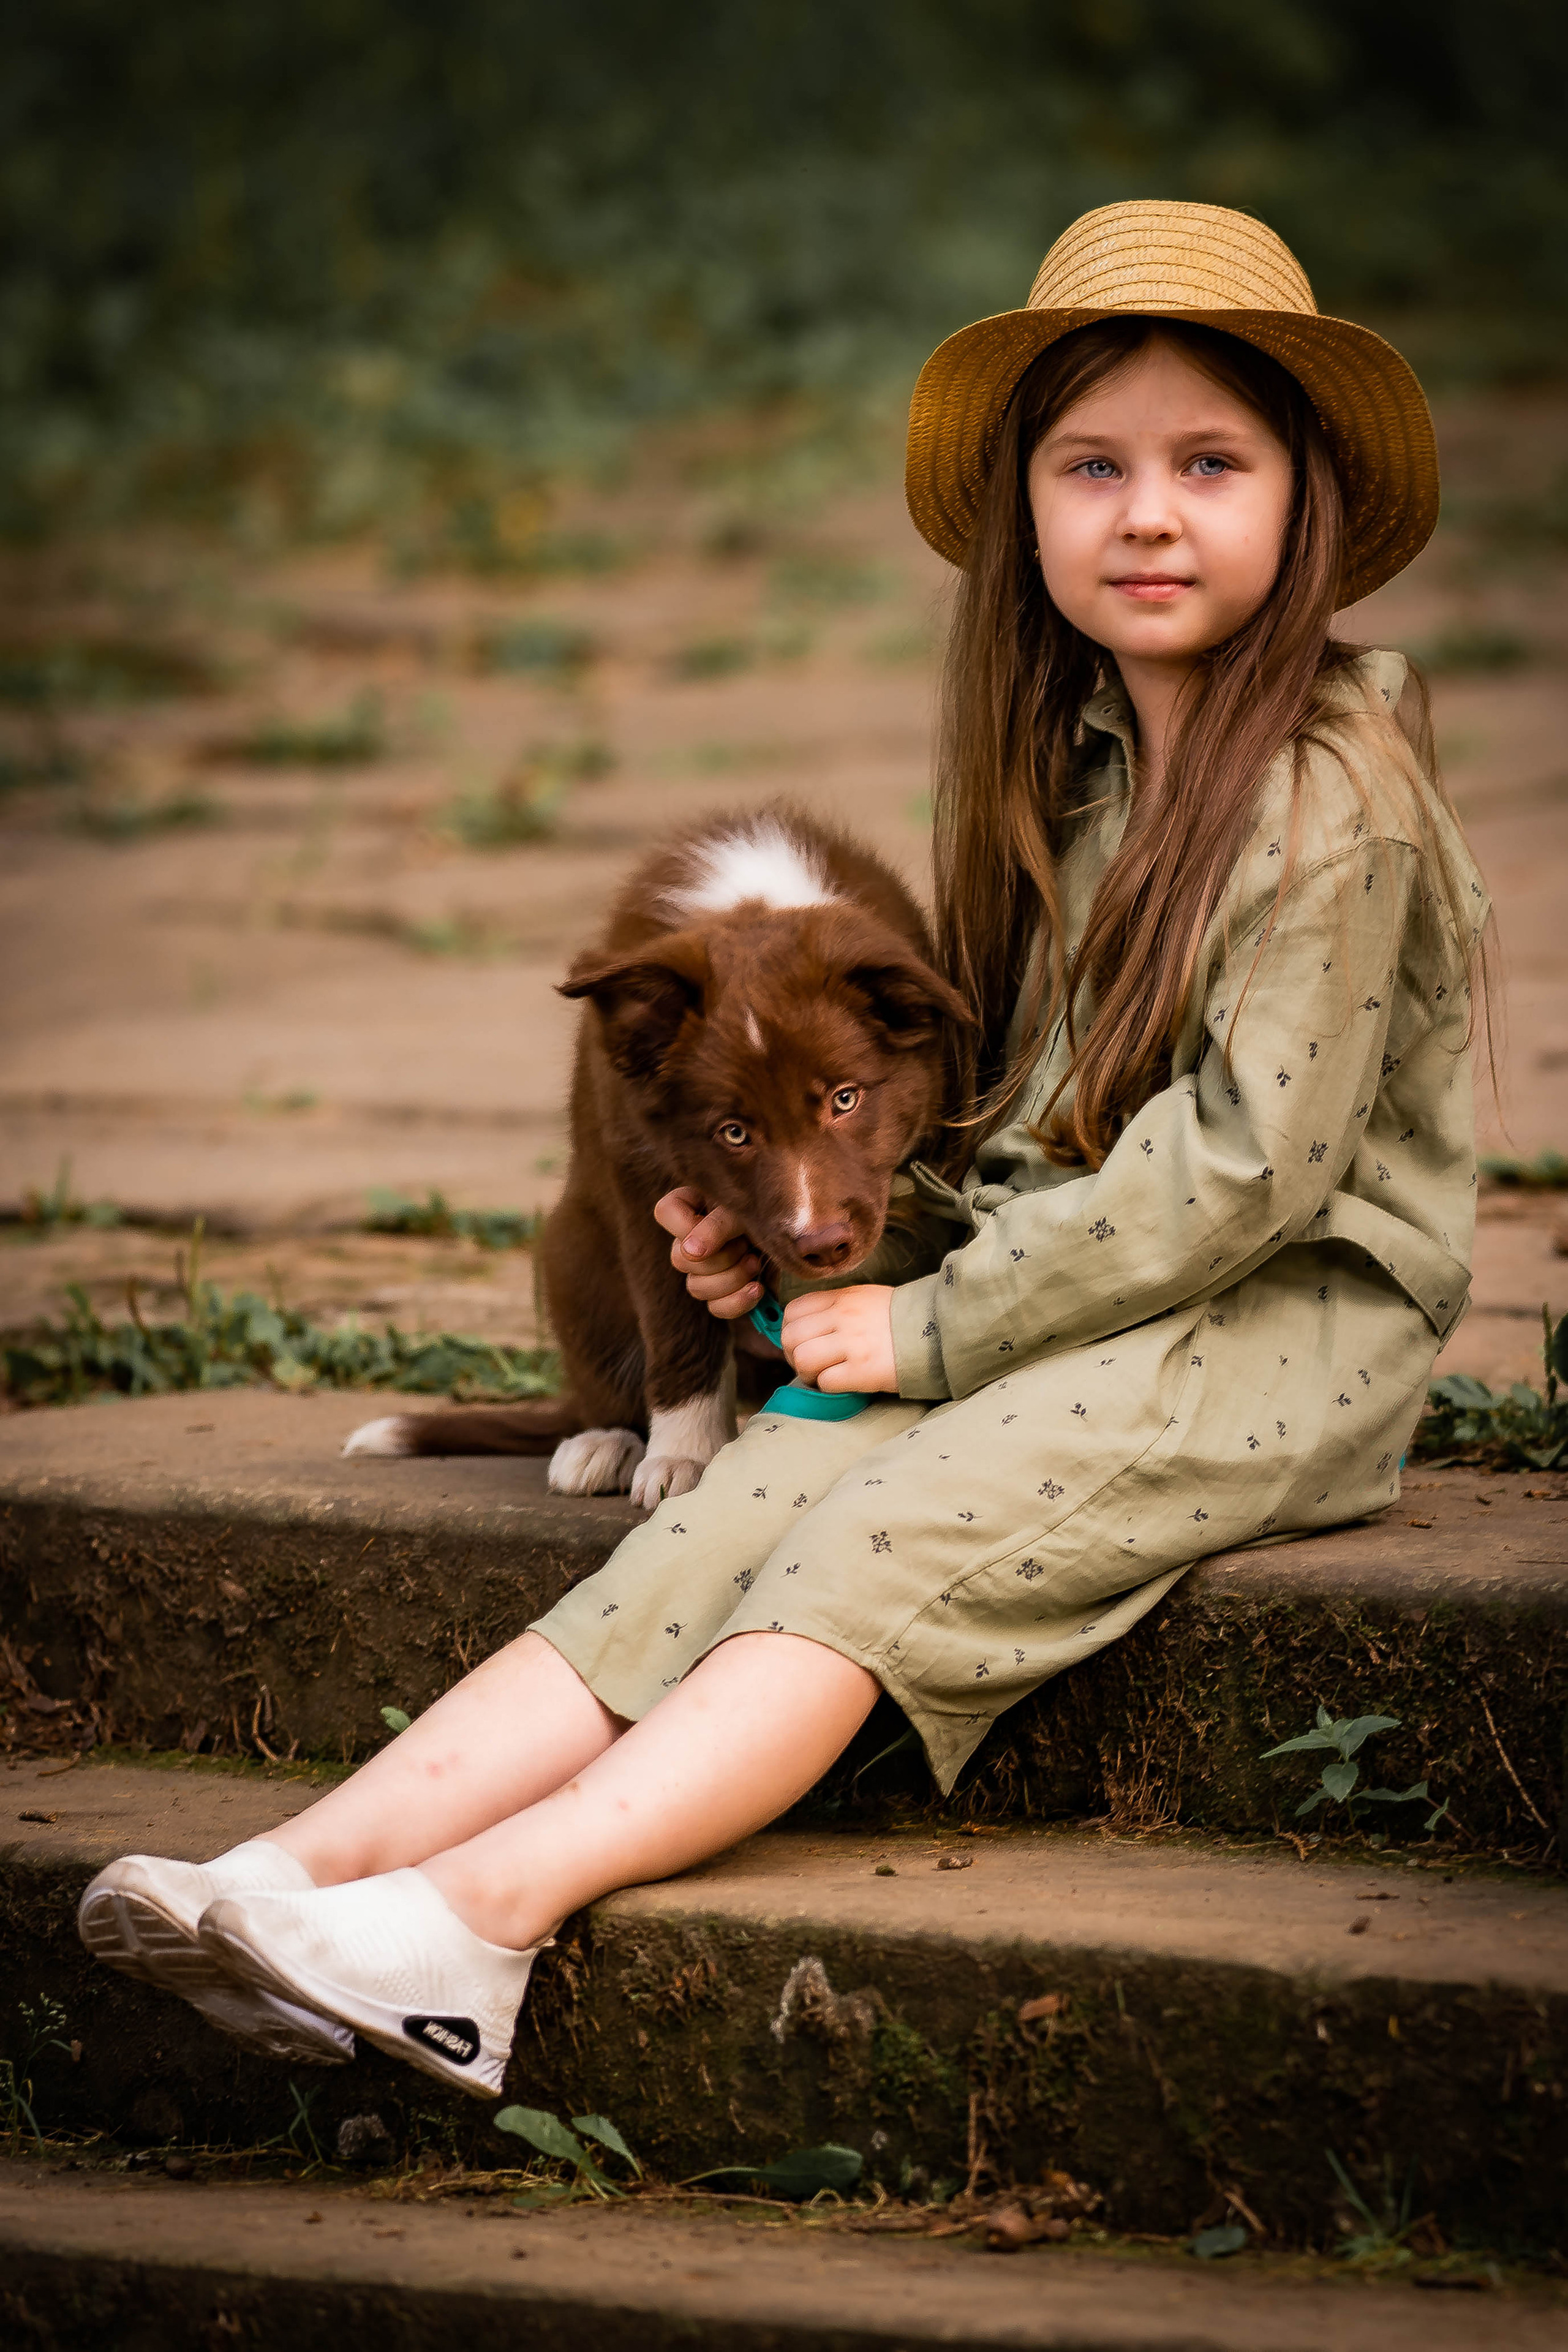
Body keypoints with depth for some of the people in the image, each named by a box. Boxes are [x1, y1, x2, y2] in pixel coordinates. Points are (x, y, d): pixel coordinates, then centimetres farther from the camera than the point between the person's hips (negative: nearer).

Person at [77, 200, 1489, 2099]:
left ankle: (489, 1905, -45)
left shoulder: (1332, 792, -12)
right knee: (741, 1512, -18)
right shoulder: (1070, 763, 13)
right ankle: (321, 1861, -35)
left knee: (879, 1539, -29)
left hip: (1287, 1324, -7)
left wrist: (941, 1325, -14)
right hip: (1083, 1297, 7)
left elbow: (1248, 1162, -18)